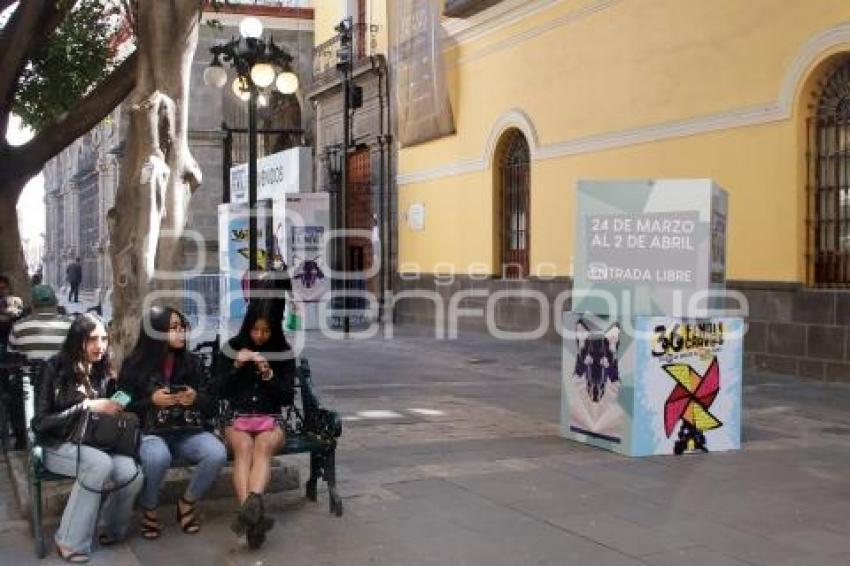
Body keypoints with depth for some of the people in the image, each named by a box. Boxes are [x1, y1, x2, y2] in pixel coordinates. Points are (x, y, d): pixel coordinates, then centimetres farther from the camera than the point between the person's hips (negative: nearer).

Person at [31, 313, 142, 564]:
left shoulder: (100, 370, 7)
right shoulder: (55, 368, -11)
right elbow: (40, 422, -15)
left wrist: (114, 408, -4)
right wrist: (86, 406, -21)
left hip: (92, 442, 5)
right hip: (57, 444, -5)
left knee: (132, 474, -26)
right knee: (100, 464, -37)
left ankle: (113, 529, 3)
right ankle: (71, 542, -22)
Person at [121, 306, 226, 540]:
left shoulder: (191, 362, 8)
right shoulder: (135, 365, -1)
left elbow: (211, 404, 11)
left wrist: (196, 398, -11)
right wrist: (151, 401, -16)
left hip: (187, 431, 3)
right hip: (150, 432, -3)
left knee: (217, 453, -27)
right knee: (157, 457, -39)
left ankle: (187, 503, 1)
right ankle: (149, 509, -7)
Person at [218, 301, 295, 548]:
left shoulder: (283, 353, 5)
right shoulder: (232, 348, 6)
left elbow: (287, 398, 1)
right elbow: (221, 392, 4)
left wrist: (268, 373, -14)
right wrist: (237, 366, -11)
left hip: (270, 420, 0)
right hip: (237, 419, 1)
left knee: (263, 448, -34)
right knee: (244, 448, -33)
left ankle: (251, 505, -61)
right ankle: (252, 511, -54)